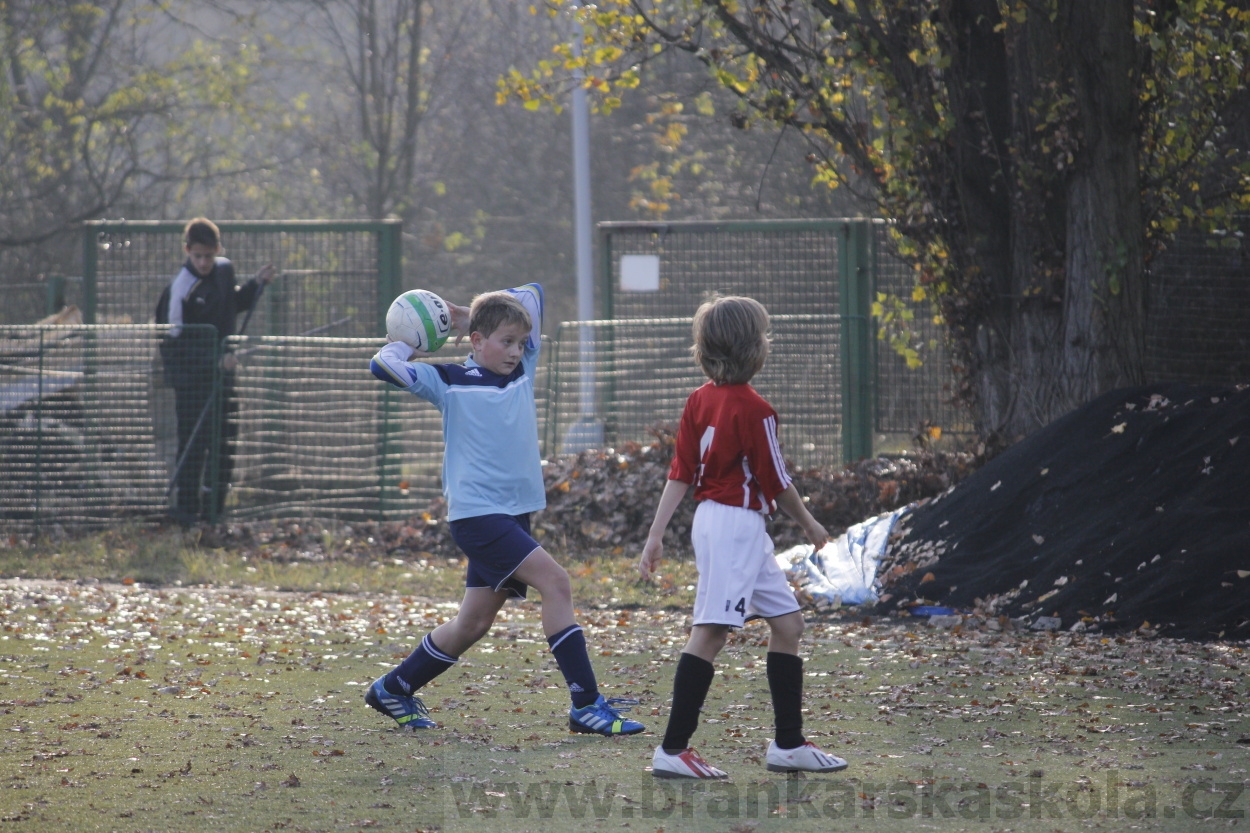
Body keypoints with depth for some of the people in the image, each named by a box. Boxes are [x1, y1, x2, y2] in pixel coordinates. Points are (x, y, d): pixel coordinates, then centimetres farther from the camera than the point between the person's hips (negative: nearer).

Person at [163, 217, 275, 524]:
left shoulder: (225, 269, 5)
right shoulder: (183, 286, -17)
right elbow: (177, 338, -20)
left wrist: (257, 284, 10)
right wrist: (217, 357, -28)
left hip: (221, 370, 7)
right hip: (191, 374, -7)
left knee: (224, 439, 10)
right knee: (194, 441, -8)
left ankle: (214, 507, 19)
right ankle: (187, 507, -1)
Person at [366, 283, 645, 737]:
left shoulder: (522, 369, 9)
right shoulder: (451, 382, -6)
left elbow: (532, 293, 15)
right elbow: (384, 366, -14)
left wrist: (467, 315, 13)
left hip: (515, 513, 7)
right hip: (477, 512, -7)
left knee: (473, 624, 12)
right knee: (555, 583, -19)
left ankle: (393, 689, 29)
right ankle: (586, 705, -18)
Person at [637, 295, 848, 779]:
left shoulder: (700, 401, 8)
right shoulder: (753, 410, -15)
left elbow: (680, 475, 7)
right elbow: (776, 481, -8)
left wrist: (655, 535, 7)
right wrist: (809, 525, 7)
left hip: (714, 520, 9)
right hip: (736, 525, -9)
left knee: (787, 625, 14)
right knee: (710, 632, -10)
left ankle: (789, 744, 19)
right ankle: (672, 751, -12)